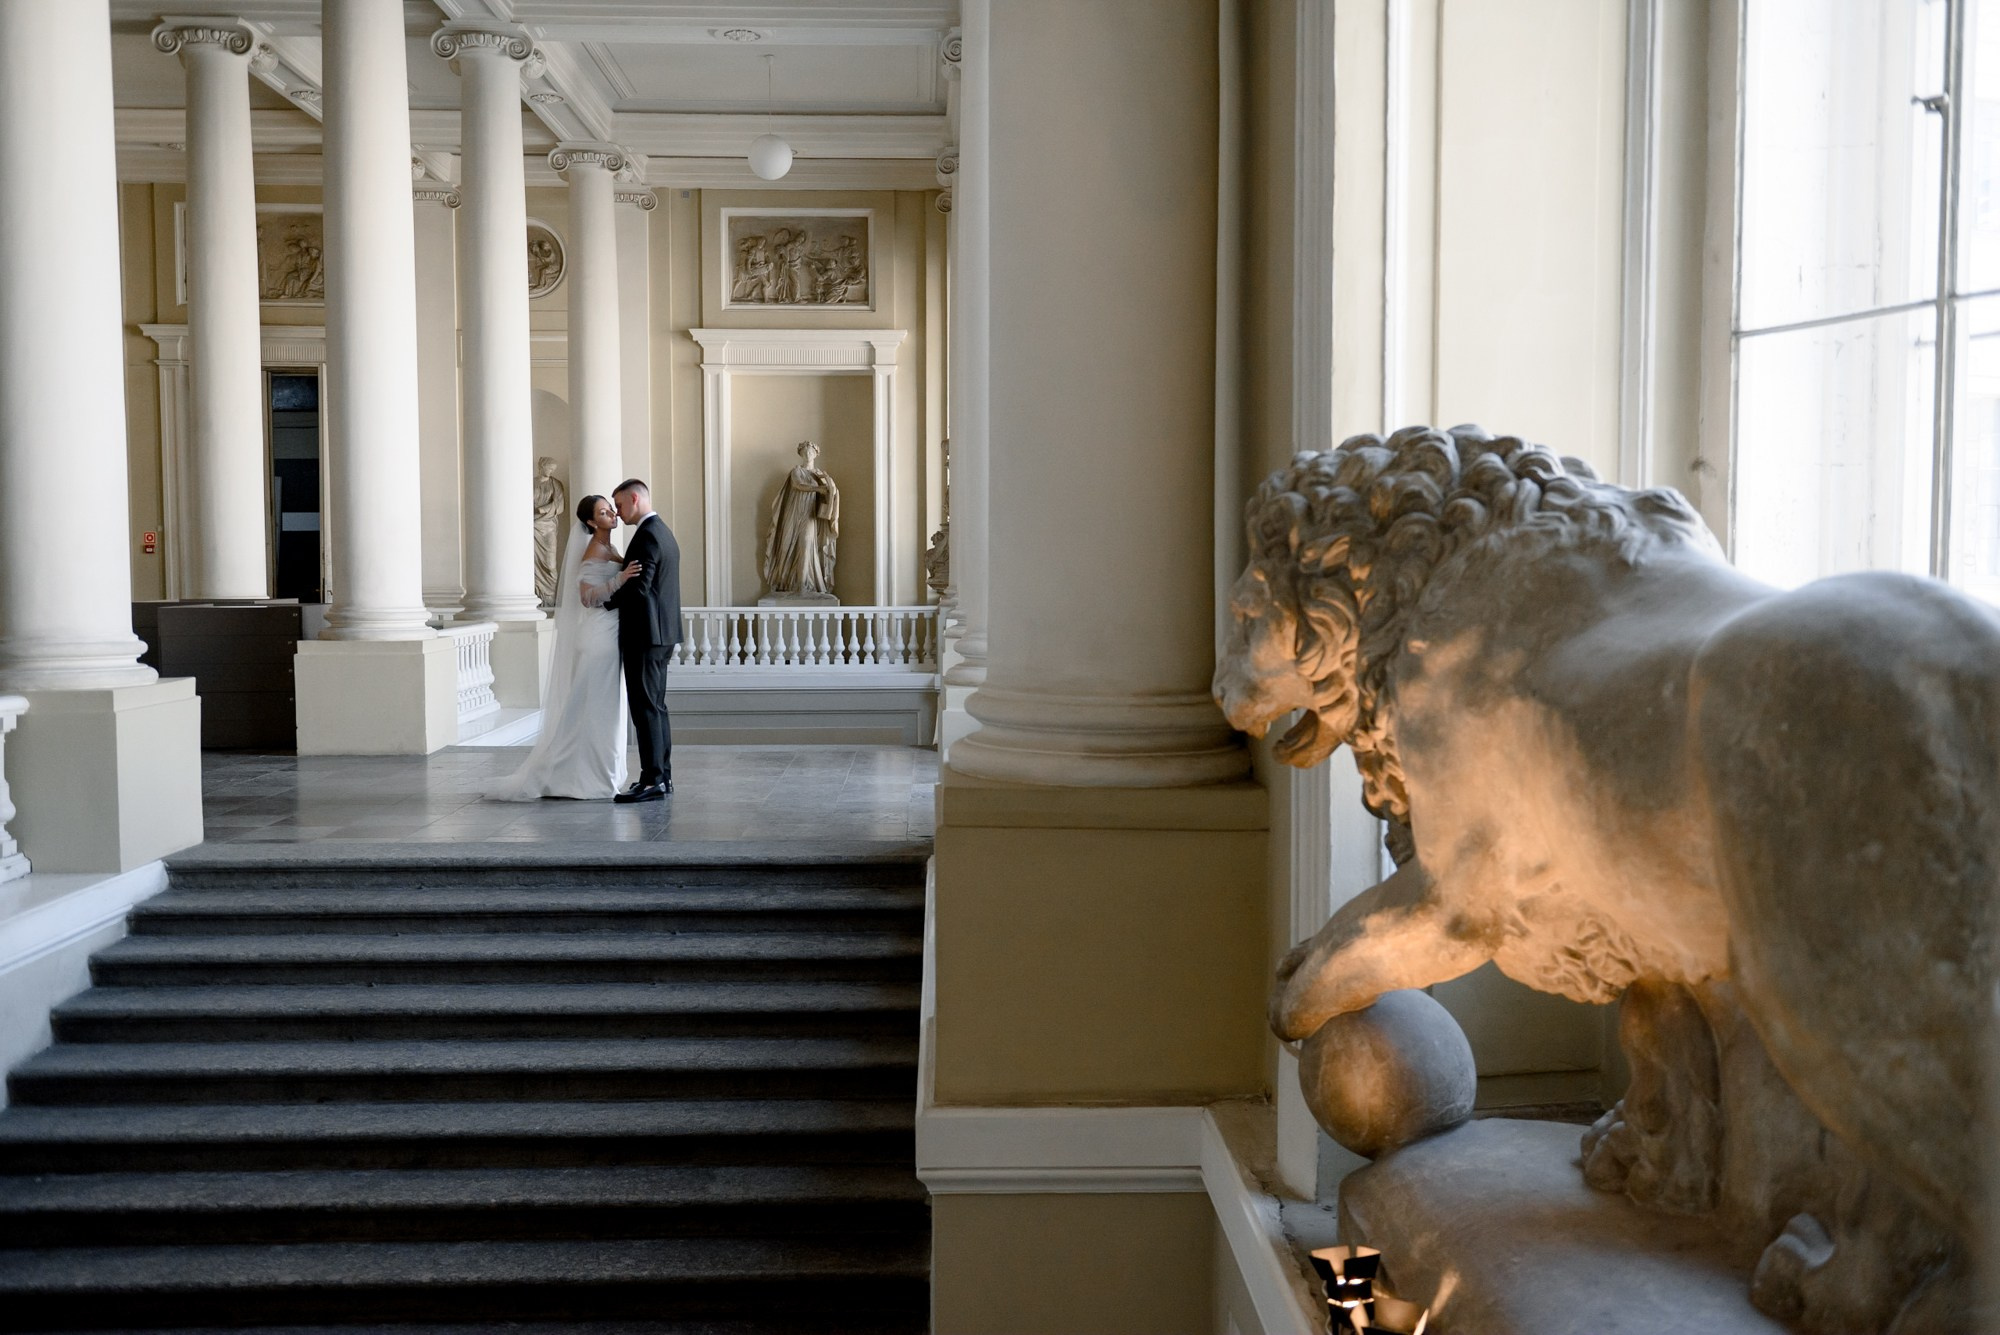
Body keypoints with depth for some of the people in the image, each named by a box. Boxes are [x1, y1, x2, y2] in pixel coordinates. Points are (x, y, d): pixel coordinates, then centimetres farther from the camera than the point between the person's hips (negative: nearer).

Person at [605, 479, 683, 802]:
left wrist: (605, 602, -7)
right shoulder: (664, 532, 17)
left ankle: (652, 780, -9)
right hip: (663, 633, 10)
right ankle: (662, 776, 16)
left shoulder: (647, 535, -15)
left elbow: (638, 587, -21)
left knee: (645, 706, -9)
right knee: (656, 705, 12)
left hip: (644, 633, -10)